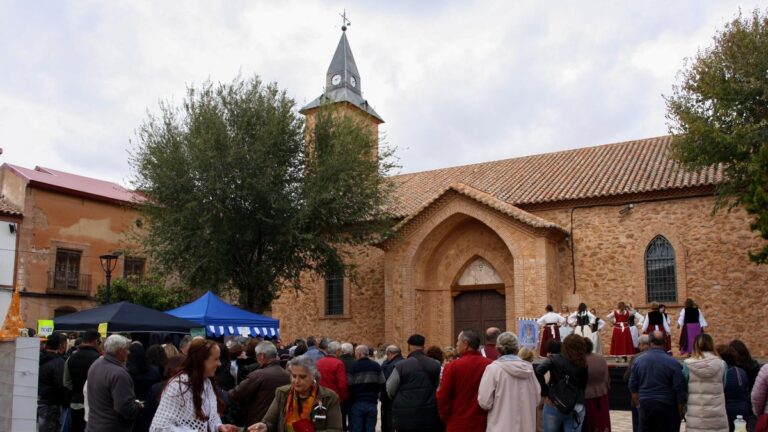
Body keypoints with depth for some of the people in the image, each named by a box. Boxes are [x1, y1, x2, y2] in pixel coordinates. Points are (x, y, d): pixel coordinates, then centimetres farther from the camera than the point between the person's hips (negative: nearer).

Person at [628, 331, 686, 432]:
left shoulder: (638, 360, -1)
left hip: (645, 405, 3)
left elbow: (633, 386, 6)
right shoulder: (672, 362, -12)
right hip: (667, 405, -3)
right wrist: (681, 409, 1)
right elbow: (680, 388, -10)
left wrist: (638, 403, 19)